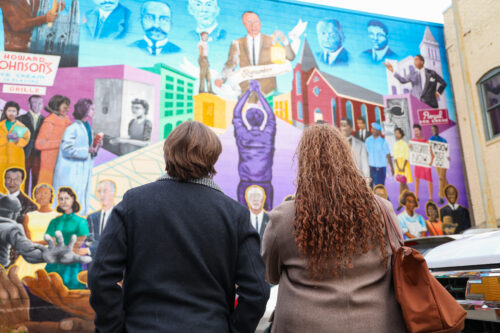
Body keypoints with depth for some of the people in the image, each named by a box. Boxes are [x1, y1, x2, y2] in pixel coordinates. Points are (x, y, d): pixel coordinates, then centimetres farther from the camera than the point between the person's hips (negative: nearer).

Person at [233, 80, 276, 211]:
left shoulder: (242, 136, -5)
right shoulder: (268, 136, -2)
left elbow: (236, 113, 10)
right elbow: (271, 116, 15)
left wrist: (249, 91, 17)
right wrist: (258, 92, 22)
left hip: (245, 185, 0)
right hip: (265, 185, 1)